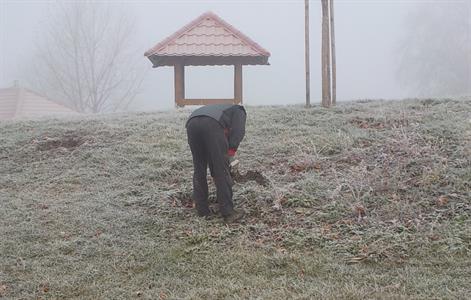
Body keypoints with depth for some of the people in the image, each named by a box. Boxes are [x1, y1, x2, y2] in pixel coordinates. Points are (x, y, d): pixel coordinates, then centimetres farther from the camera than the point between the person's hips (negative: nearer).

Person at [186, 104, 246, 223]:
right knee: (222, 172, 3)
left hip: (191, 123, 6)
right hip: (211, 124, -6)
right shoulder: (239, 111, 33)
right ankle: (228, 212, 7)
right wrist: (232, 150, 2)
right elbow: (239, 130, 5)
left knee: (199, 170, 19)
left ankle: (202, 209, 23)